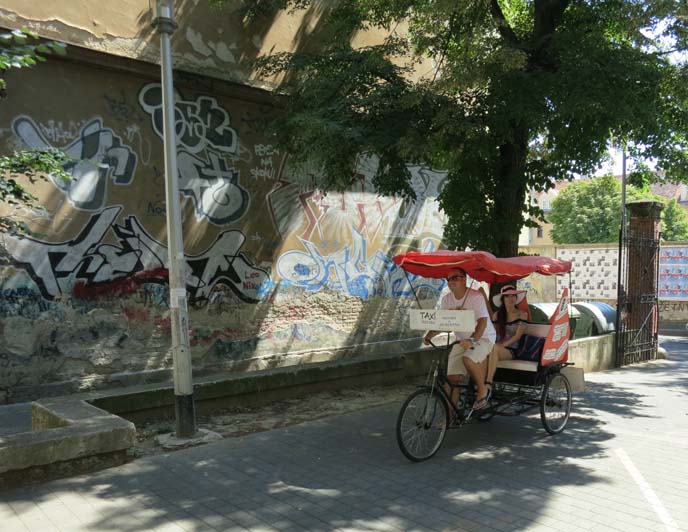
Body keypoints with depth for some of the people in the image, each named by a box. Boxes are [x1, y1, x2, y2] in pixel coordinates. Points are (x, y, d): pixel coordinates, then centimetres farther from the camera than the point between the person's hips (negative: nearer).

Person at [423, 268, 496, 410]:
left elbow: (482, 322, -26)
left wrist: (472, 340, -40)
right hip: (462, 340, 6)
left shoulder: (476, 296, -17)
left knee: (468, 359, -35)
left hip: (483, 337, -6)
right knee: (452, 378, -2)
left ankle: (483, 390, -9)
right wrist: (429, 335, -12)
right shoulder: (447, 299, 2)